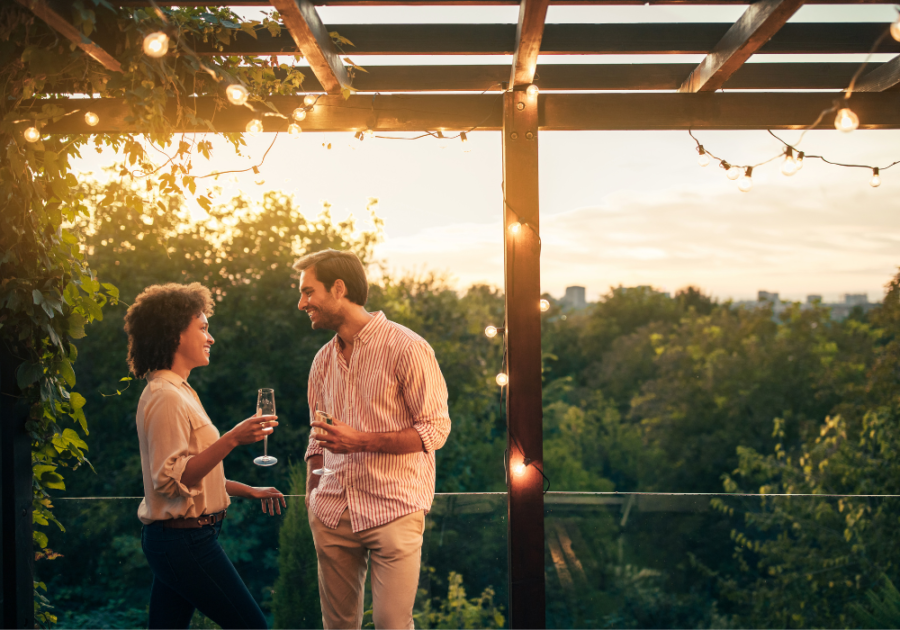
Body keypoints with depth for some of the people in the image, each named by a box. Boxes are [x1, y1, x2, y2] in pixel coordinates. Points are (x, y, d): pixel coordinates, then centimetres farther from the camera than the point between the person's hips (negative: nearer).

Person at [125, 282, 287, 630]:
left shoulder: (178, 392, 17)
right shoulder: (165, 397, -16)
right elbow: (172, 478, -24)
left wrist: (250, 491, 21)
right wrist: (232, 438, -29)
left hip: (173, 540, 10)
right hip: (185, 540, -10)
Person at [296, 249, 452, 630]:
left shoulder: (406, 348, -8)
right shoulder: (323, 360, 13)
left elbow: (436, 429, -10)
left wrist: (362, 441, -18)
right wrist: (311, 494, 11)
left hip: (394, 510, -6)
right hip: (332, 511, 6)